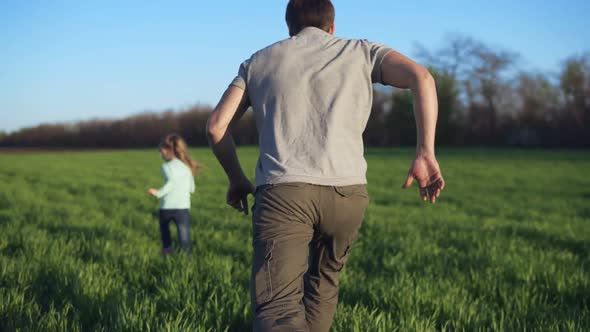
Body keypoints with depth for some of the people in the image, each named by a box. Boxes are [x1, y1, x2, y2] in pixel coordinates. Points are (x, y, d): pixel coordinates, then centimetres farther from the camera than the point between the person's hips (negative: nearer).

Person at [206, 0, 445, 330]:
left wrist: (236, 179, 30)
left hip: (283, 190, -1)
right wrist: (426, 153, -2)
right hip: (347, 191, 1)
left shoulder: (259, 61, 23)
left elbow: (217, 125, 17)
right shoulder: (360, 51, 19)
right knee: (324, 278, 27)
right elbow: (421, 77, 1)